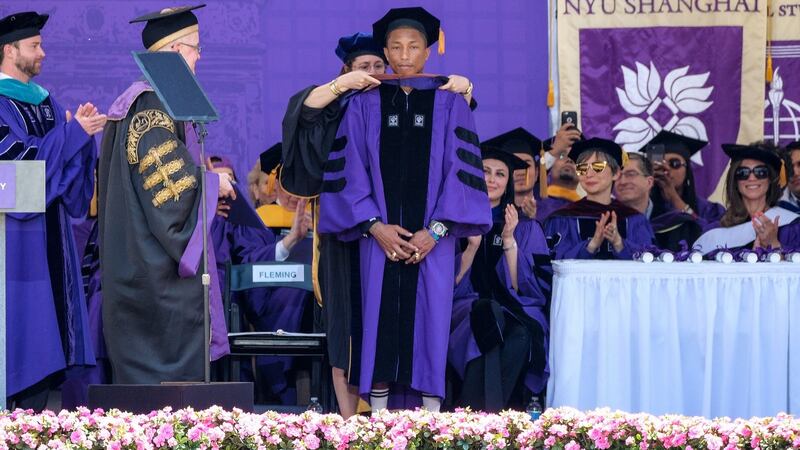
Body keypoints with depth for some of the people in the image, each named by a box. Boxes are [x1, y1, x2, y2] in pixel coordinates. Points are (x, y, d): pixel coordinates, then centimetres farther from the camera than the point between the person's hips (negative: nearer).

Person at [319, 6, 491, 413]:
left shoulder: (449, 104, 6)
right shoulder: (364, 105, 7)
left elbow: (461, 169, 1)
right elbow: (349, 170, 3)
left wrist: (436, 230, -9)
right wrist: (374, 226, -8)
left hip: (432, 236, 0)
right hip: (381, 233, 0)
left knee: (430, 319, -2)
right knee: (380, 319, -2)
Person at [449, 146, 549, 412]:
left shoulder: (528, 230, 17)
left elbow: (536, 290, 4)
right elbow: (450, 287, 5)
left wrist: (509, 241, -5)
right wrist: (472, 245, -7)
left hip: (520, 312, 1)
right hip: (467, 309, -1)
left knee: (520, 333, -37)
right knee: (488, 313, -38)